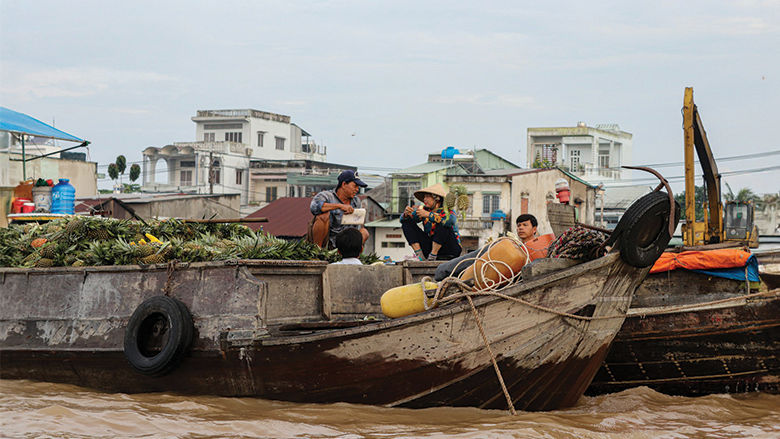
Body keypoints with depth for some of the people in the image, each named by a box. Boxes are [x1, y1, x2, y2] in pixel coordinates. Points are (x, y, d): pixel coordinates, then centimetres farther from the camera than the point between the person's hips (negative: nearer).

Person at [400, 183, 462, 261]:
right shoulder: (424, 209, 2)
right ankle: (420, 256, -15)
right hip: (431, 246, 5)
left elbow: (449, 220, -37)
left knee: (442, 224, -31)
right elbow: (404, 220, 3)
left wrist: (428, 214, -37)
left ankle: (432, 255, -22)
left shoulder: (448, 211, -12)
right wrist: (406, 214, -22)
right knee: (407, 223, -3)